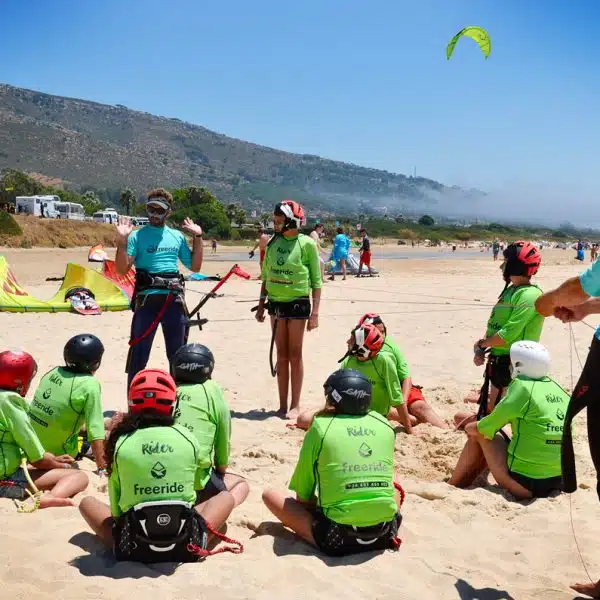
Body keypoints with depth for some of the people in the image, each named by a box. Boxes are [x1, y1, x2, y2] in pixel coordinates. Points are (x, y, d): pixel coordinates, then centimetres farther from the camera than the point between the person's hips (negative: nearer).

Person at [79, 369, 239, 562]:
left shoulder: (121, 443, -4)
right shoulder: (188, 438, -2)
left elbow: (115, 507, 2)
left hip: (133, 549, -1)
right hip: (186, 546, 1)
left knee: (87, 502, 25)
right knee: (226, 497, 26)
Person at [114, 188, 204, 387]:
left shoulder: (177, 236, 12)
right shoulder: (137, 235, 0)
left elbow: (195, 266, 15)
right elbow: (121, 270, -8)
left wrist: (198, 238, 11)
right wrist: (122, 240, -17)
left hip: (174, 300, 4)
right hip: (147, 300, -4)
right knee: (138, 355, -1)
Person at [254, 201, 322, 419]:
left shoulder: (306, 244, -7)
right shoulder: (273, 243, 7)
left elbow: (316, 281, -6)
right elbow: (266, 277, 16)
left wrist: (315, 313, -10)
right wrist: (261, 304, 13)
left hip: (298, 304, -4)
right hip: (276, 303, 5)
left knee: (295, 355, 1)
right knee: (281, 355, 9)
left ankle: (295, 405, 11)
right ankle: (282, 404, 17)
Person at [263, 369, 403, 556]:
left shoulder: (320, 427, -5)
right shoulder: (385, 425, 6)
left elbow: (303, 496, 0)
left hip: (338, 537, -4)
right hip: (384, 533, 4)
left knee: (269, 495, 13)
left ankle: (321, 539, 4)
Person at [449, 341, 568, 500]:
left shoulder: (522, 387, -15)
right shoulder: (558, 388, 5)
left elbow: (482, 429, -6)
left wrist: (469, 427, 17)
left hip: (524, 485, -7)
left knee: (480, 435, 9)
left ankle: (453, 486, 21)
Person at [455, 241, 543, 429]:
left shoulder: (530, 295, -20)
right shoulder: (510, 290, 12)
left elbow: (506, 335, -25)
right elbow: (494, 326, 14)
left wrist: (481, 343, -7)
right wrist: (481, 348, -3)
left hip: (514, 365, -9)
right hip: (498, 360, 9)